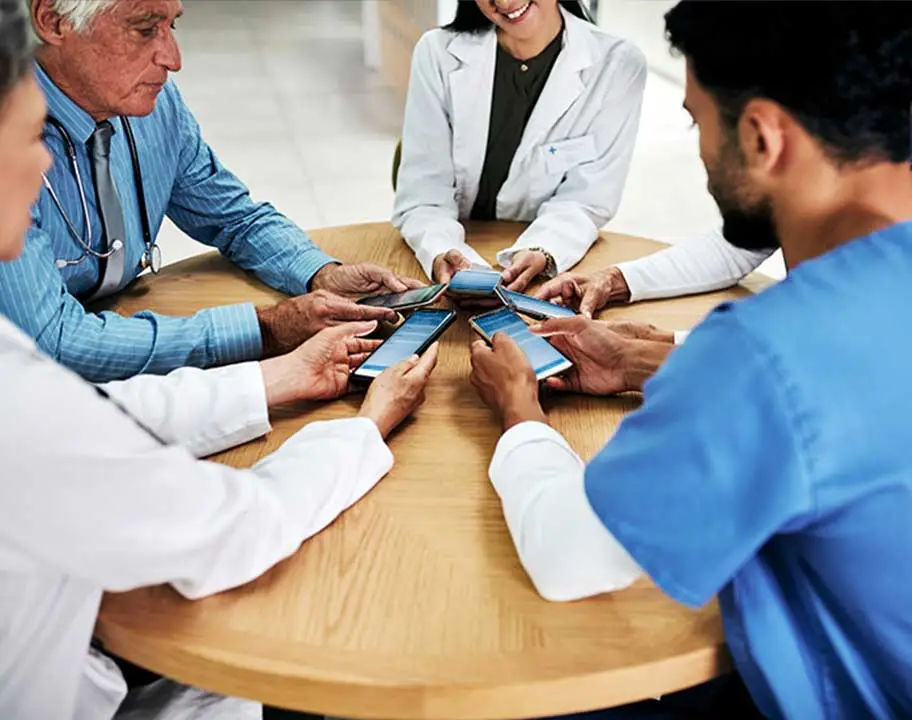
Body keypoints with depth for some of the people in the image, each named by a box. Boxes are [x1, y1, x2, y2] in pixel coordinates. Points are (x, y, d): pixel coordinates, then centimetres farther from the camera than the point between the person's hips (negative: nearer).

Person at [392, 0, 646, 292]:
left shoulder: (617, 65, -8)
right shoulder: (438, 53, -5)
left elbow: (587, 199, -10)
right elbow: (423, 191, -9)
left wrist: (540, 253, -30)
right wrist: (441, 253, -30)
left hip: (548, 278, -2)